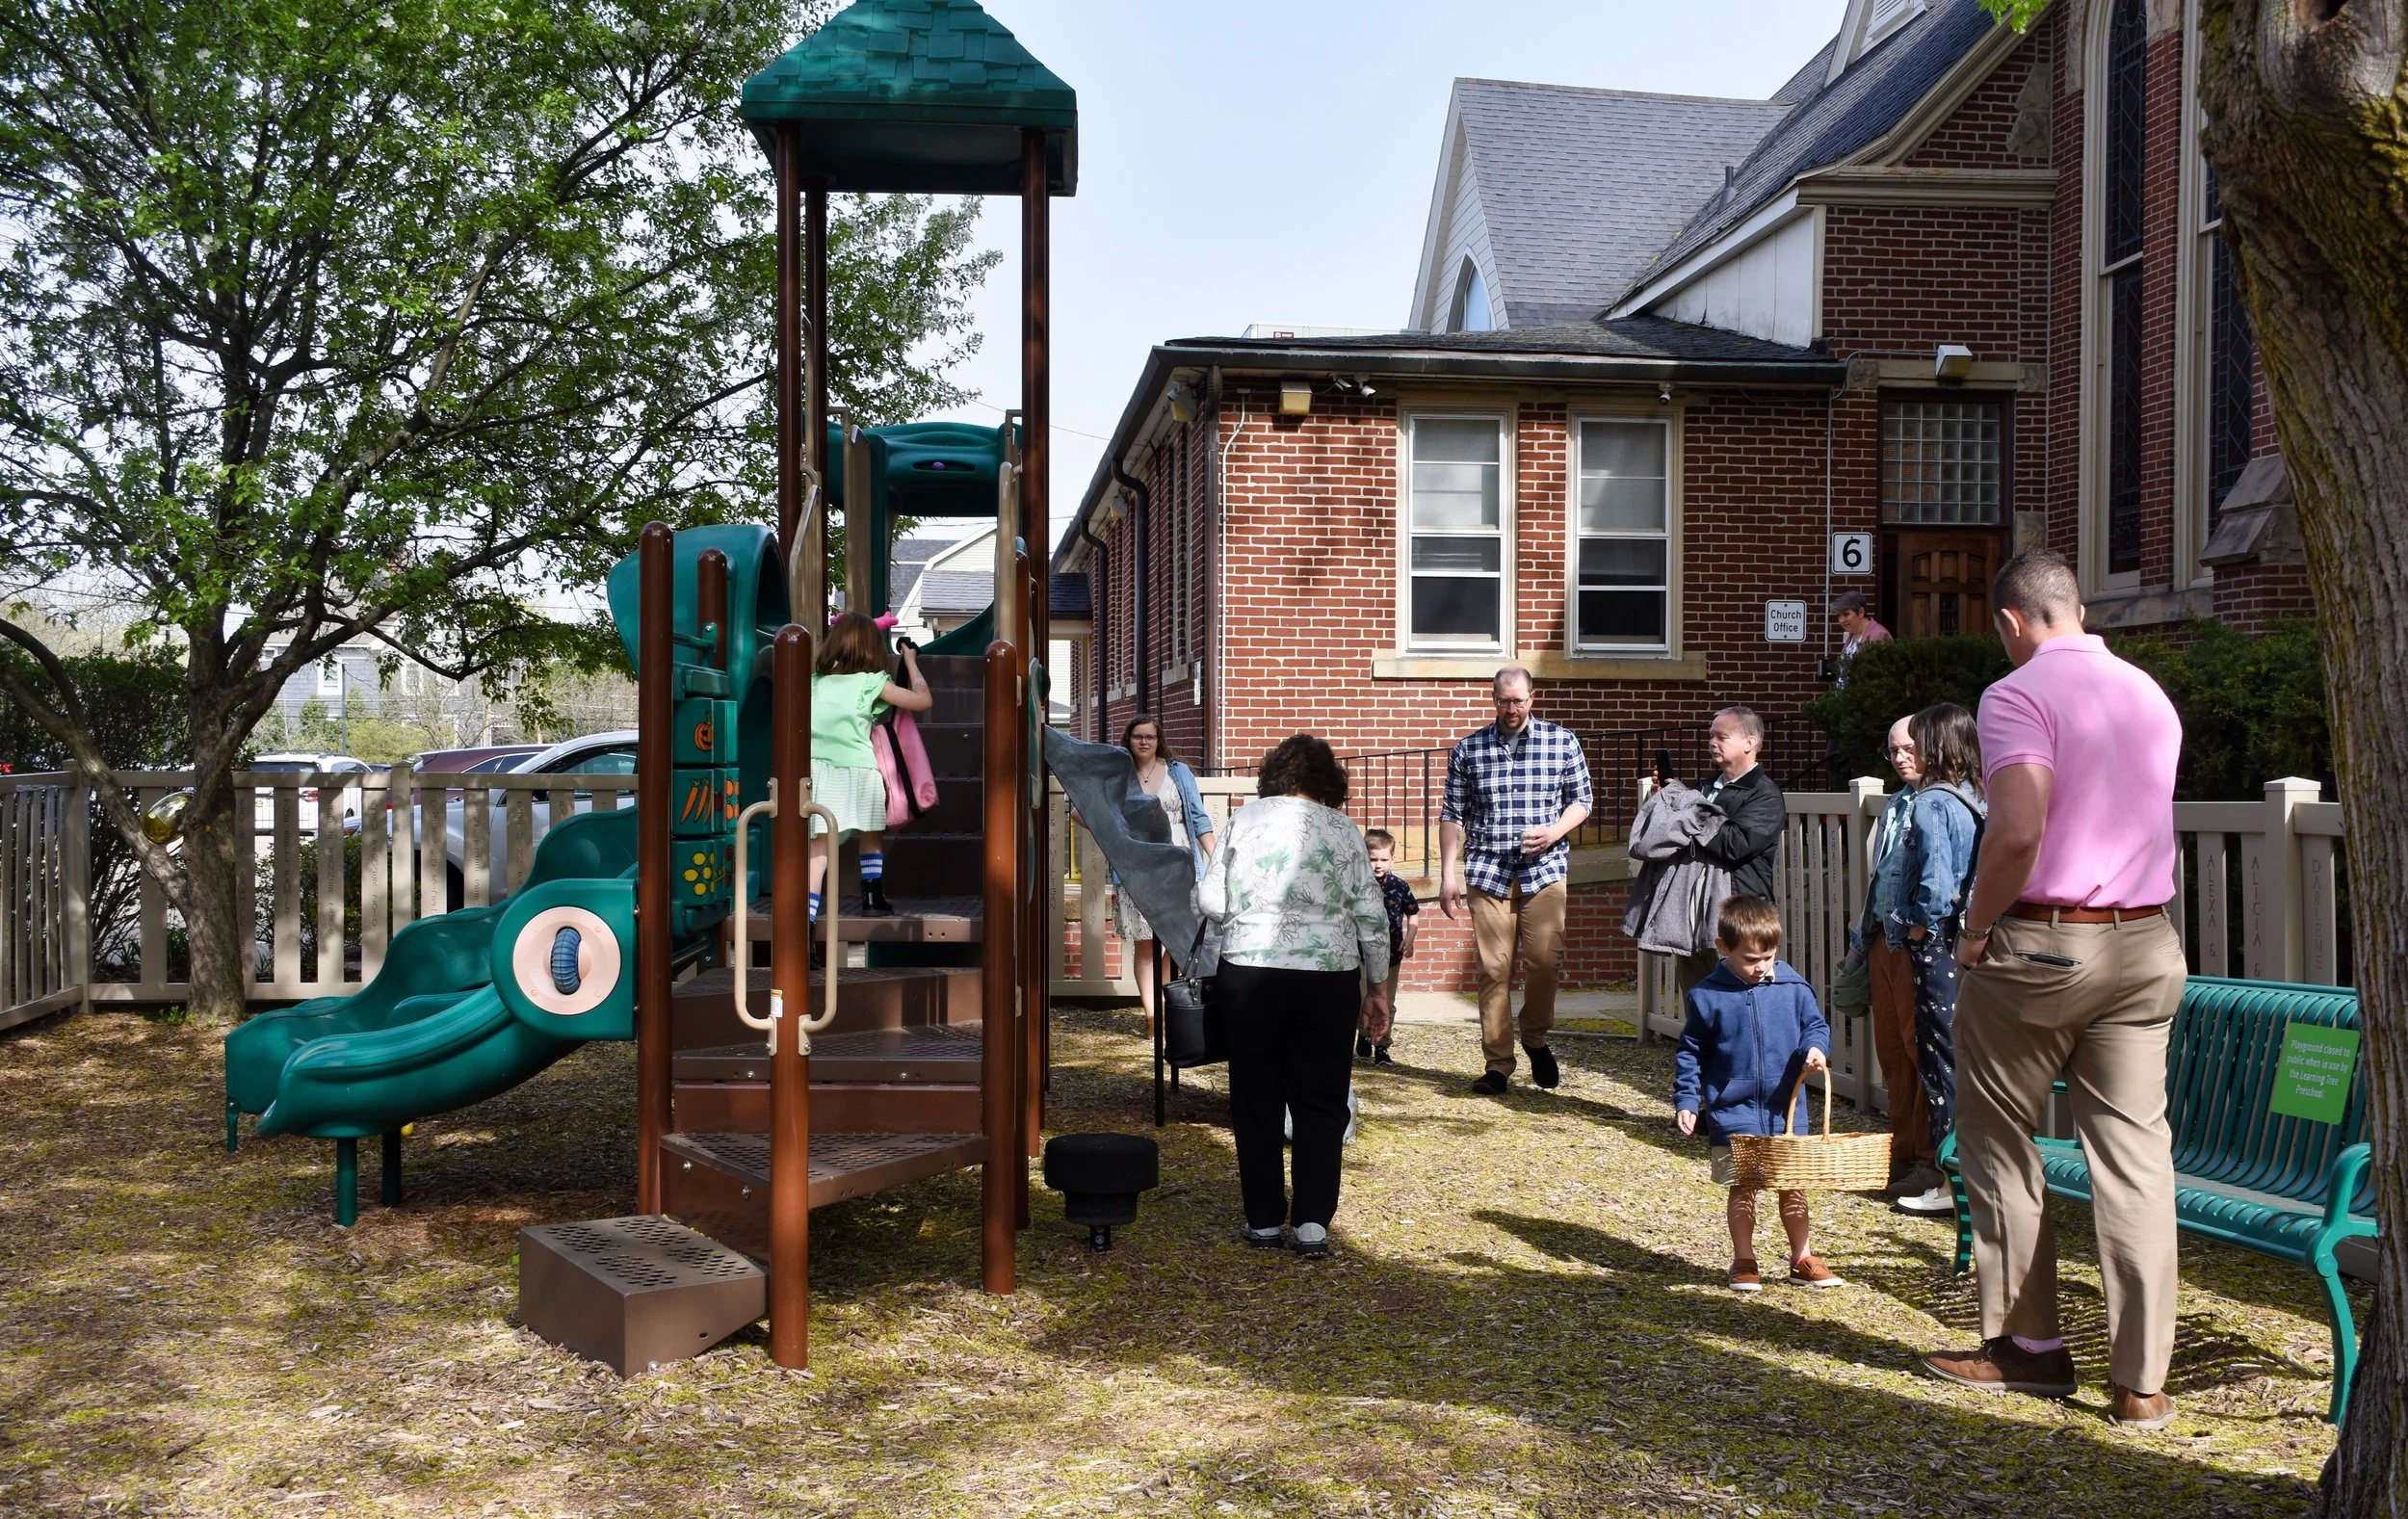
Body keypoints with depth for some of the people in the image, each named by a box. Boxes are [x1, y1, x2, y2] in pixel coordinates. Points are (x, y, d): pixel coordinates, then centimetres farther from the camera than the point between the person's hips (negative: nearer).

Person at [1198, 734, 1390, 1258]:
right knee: (1320, 1102, 8)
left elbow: (1210, 901, 1)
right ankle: (1312, 1223, 3)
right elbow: (1370, 915, 3)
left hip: (1248, 973, 0)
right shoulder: (1343, 830, 4)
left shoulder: (1243, 819, 3)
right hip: (1328, 976, 0)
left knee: (1256, 1101, 10)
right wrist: (1378, 985, 12)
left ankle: (1263, 1220, 14)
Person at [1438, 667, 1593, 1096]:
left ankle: (1535, 1037, 18)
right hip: (1488, 872, 1)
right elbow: (1452, 815, 9)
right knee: (1494, 968, -1)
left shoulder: (1562, 742, 6)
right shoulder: (1469, 750, 7)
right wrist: (1449, 874, 3)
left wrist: (1554, 831, -9)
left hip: (1545, 868, 0)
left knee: (1544, 959, -9)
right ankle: (1497, 1064, 8)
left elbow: (1582, 800, 10)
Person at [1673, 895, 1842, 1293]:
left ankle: (1802, 1259, 26)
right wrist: (1686, 1100, -4)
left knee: (1793, 1184, 12)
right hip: (1733, 1111, -2)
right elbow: (1690, 1052, 1)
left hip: (1786, 1109, 2)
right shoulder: (1705, 997, -6)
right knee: (1742, 1188, 4)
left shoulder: (1793, 987, -1)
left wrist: (1816, 1048, -14)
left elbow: (1815, 1025, 8)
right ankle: (1744, 1262, 19)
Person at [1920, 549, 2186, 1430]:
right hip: (2146, 944, 6)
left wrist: (1974, 931, -11)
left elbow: (2018, 832, -22)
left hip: (2038, 945, -6)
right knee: (2136, 1156, 5)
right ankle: (2141, 1381, 6)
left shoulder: (2019, 694, -11)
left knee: (1997, 1140, 11)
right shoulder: (2151, 696, 12)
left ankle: (2029, 1346, 17)